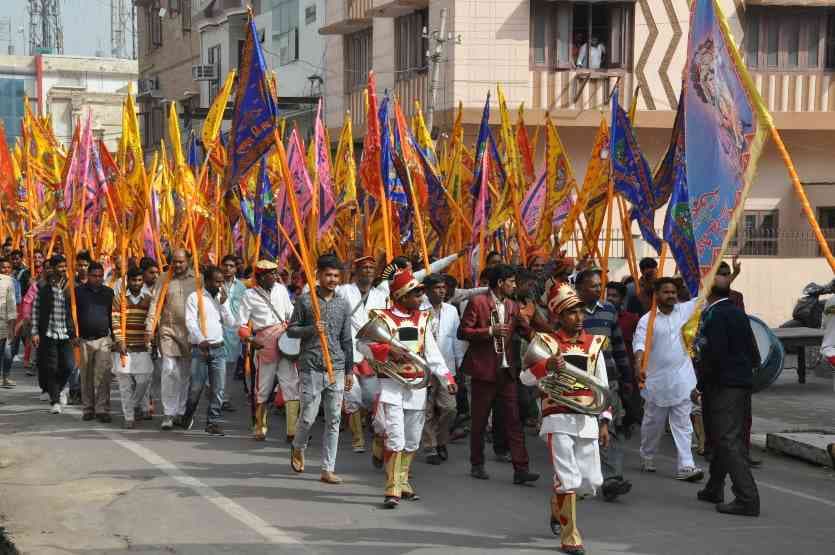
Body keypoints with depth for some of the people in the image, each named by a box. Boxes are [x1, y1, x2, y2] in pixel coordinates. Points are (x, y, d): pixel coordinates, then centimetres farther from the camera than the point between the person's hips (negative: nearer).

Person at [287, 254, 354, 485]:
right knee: (308, 416, -3)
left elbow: (346, 339, 14)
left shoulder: (343, 305, 10)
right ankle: (298, 448, 29)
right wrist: (311, 329, -15)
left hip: (336, 368, 3)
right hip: (312, 367, -3)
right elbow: (291, 330, 3)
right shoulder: (305, 300, 0)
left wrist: (350, 370, 12)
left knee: (333, 420, 1)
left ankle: (328, 470, 5)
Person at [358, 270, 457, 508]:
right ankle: (393, 490, -9)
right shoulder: (383, 318, -3)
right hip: (392, 385, -6)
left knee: (412, 441, 13)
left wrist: (446, 378, -1)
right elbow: (364, 344, -12)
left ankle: (403, 482, 29)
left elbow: (432, 353, 10)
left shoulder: (422, 319, 12)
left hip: (417, 386, 6)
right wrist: (389, 351, -25)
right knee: (395, 440, -12)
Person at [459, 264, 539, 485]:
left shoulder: (512, 306, 12)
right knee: (479, 421, 6)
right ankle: (477, 465, 19)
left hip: (506, 370, 5)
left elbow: (529, 332, 11)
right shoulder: (477, 302, -6)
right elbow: (463, 332, -9)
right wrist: (490, 331, -18)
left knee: (513, 420, -1)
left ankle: (520, 469, -3)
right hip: (484, 369, -5)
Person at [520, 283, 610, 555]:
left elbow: (602, 386, 14)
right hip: (558, 419, -4)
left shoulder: (594, 343, 11)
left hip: (587, 420, 4)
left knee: (592, 481, 7)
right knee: (568, 479, -8)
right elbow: (525, 378, -11)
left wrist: (604, 421, 9)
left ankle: (558, 508, 36)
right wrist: (547, 365, -30)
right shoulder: (546, 342, -1)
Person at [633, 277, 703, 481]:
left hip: (681, 381, 3)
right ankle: (647, 458, 32)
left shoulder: (684, 310, 5)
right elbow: (640, 345, -18)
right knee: (653, 424, 13)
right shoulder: (647, 320, -8)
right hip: (656, 382, -2)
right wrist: (638, 364, -37)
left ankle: (686, 466, -3)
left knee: (682, 425, 0)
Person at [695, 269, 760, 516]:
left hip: (722, 385, -9)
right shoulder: (738, 313, 14)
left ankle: (747, 498, -19)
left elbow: (714, 354, -19)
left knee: (728, 441, -11)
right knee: (732, 438, 19)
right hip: (743, 382, 9)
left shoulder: (714, 315, -13)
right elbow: (753, 350, 15)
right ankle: (714, 489, 35)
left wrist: (701, 382, -9)